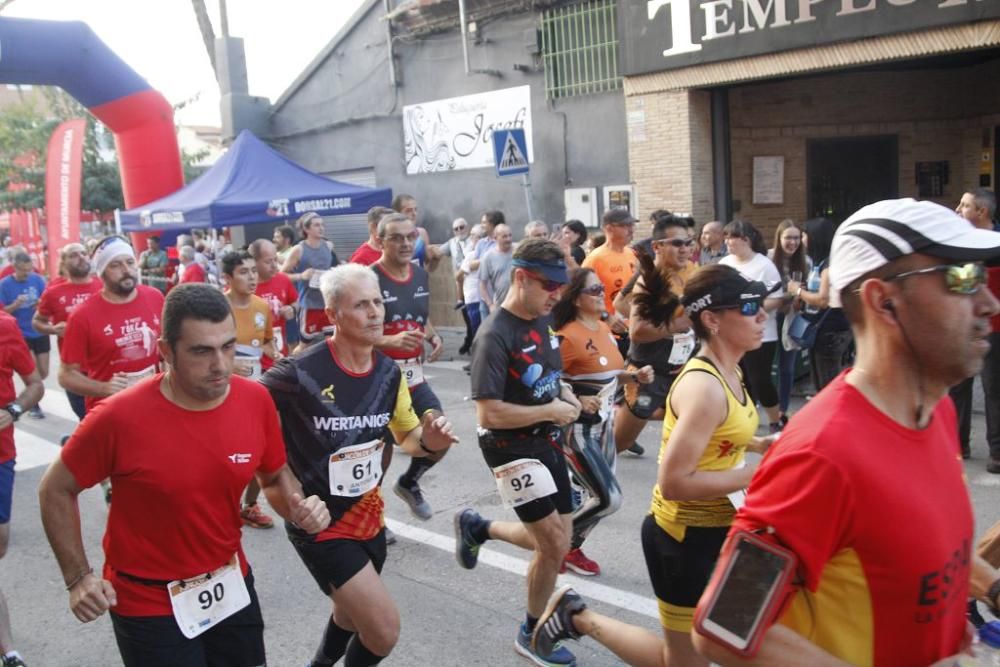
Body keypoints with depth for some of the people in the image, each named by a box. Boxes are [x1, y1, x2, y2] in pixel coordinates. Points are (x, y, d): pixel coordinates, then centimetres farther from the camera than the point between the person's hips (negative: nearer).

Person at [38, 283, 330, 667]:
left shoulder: (256, 400, -13)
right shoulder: (120, 418, -24)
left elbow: (276, 477, 5)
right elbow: (56, 491, -7)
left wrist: (299, 509, -14)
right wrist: (78, 578, -10)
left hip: (231, 585, 4)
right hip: (149, 602, -4)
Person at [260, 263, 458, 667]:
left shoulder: (389, 373, -4)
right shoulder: (300, 373, -24)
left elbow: (407, 437, 9)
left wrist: (429, 442, -15)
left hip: (369, 517, 7)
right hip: (320, 524, -6)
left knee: (353, 617, 26)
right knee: (384, 630, -10)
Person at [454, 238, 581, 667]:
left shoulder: (545, 319, 3)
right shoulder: (494, 336, -22)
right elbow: (489, 414, -25)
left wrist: (565, 395, 0)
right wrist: (552, 411, -19)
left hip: (547, 443, 8)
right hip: (513, 449, -8)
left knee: (556, 541, 15)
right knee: (555, 546, -5)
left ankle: (478, 528, 36)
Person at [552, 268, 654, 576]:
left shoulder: (604, 328, 6)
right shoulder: (568, 336, -20)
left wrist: (635, 376, 2)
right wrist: (577, 402, -31)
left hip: (604, 424, 8)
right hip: (578, 428, -8)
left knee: (594, 493, 12)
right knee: (608, 499, -8)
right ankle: (562, 546, 15)